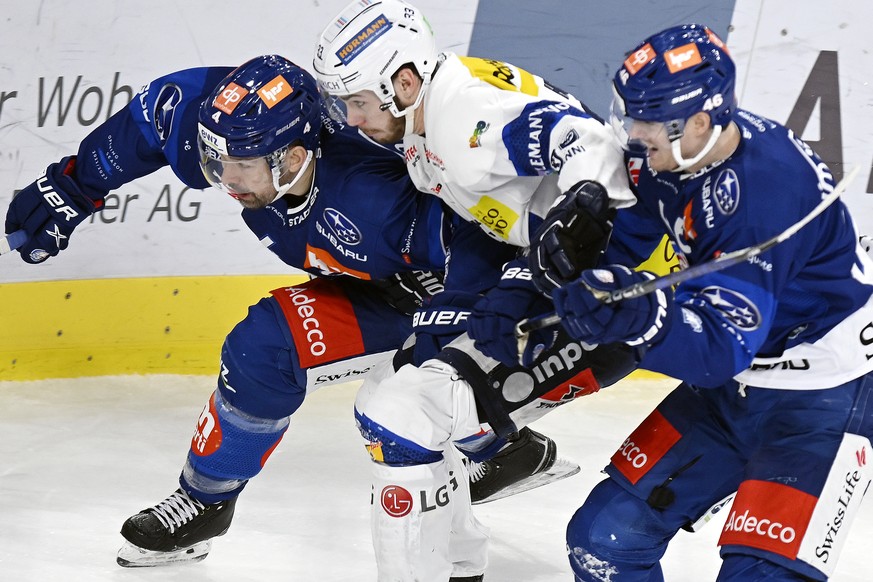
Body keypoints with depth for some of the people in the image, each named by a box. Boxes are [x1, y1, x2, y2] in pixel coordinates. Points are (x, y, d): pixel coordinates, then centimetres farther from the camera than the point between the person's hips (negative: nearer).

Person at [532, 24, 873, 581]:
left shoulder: (764, 190, -31)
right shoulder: (670, 155, -8)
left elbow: (722, 345, -35)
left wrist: (642, 318, -51)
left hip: (824, 396, -8)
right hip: (733, 386, 8)